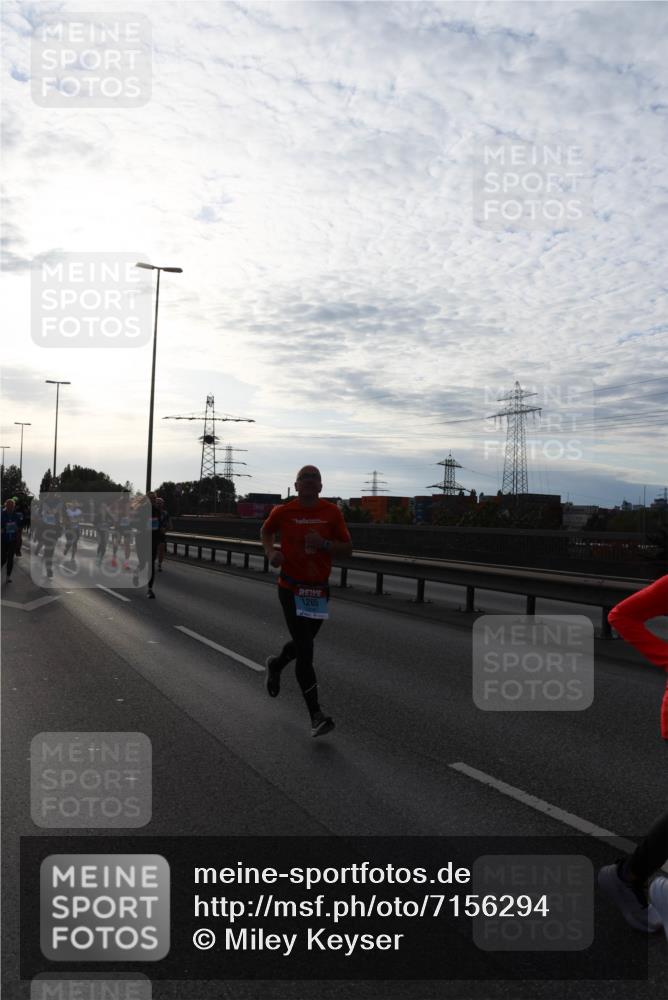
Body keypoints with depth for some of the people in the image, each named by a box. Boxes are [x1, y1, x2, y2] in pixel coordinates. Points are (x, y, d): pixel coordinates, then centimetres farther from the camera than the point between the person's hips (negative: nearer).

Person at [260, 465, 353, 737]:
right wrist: (271, 552, -4)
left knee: (303, 643, 19)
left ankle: (275, 665, 53)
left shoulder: (331, 512, -3)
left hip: (319, 590, 3)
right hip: (291, 589, -3)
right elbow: (266, 531, 15)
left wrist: (324, 544, -20)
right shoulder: (283, 512, -6)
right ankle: (316, 715, -5)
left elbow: (347, 549, -2)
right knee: (305, 649, -10)